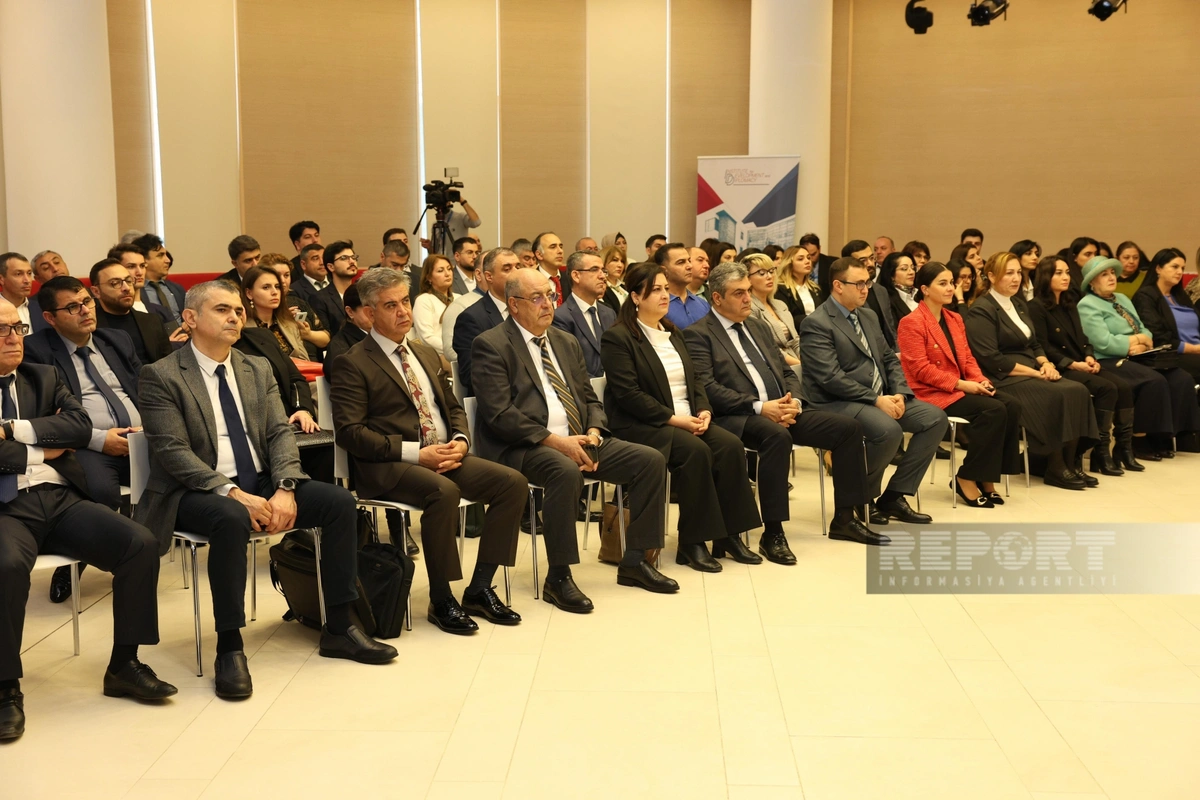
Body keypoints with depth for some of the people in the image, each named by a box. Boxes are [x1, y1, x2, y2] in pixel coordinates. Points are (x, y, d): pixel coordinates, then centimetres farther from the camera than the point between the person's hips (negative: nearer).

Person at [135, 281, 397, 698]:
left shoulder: (258, 370, 13)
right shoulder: (160, 377, -5)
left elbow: (280, 433, 4)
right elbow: (173, 452, -15)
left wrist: (284, 489, -16)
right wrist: (234, 494, -26)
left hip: (260, 485, 6)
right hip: (197, 493, -6)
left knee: (340, 501, -13)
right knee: (232, 519, -38)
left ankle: (339, 629, -4)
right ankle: (229, 648, -24)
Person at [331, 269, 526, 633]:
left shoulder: (427, 354, 20)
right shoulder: (353, 364, -3)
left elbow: (453, 407, 24)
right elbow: (349, 431, -12)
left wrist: (460, 440, -1)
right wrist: (416, 453, -19)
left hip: (445, 456, 7)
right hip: (387, 467, -7)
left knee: (513, 482, -12)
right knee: (443, 492, -36)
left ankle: (480, 588, -3)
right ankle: (441, 600, -17)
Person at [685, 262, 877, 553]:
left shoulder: (758, 327, 23)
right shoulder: (698, 335, -2)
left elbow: (787, 372, 22)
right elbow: (707, 387, -14)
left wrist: (793, 401, -2)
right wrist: (759, 407, -20)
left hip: (781, 411, 8)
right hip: (736, 418, -8)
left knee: (849, 427, -5)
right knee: (777, 435, -38)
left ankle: (844, 519, 5)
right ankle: (772, 534, -29)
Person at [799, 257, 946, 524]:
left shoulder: (869, 316, 16)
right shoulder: (816, 324, -11)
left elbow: (890, 360, 17)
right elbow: (831, 378, -20)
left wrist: (900, 393, -3)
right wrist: (876, 400, -20)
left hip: (880, 398, 9)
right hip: (837, 403, -9)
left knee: (935, 417, -6)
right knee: (889, 430, -33)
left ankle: (894, 496, -1)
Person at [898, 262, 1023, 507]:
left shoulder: (955, 319, 17)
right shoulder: (911, 323, -9)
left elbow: (967, 358, 15)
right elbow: (921, 370, -16)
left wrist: (980, 380, -6)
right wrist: (961, 384, -19)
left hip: (959, 389, 8)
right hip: (930, 394, -8)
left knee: (1012, 406, -15)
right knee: (994, 410, -25)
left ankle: (987, 477, -9)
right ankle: (967, 479, -14)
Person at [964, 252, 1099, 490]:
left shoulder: (1020, 305, 17)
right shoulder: (981, 311, -10)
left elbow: (1034, 344, 21)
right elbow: (992, 360, -18)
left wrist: (1045, 364, -3)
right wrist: (1035, 372, -16)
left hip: (1030, 374, 8)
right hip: (1003, 379, -8)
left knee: (1078, 392, -17)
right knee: (1057, 396, -27)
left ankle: (1069, 463, -12)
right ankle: (1055, 469, -15)